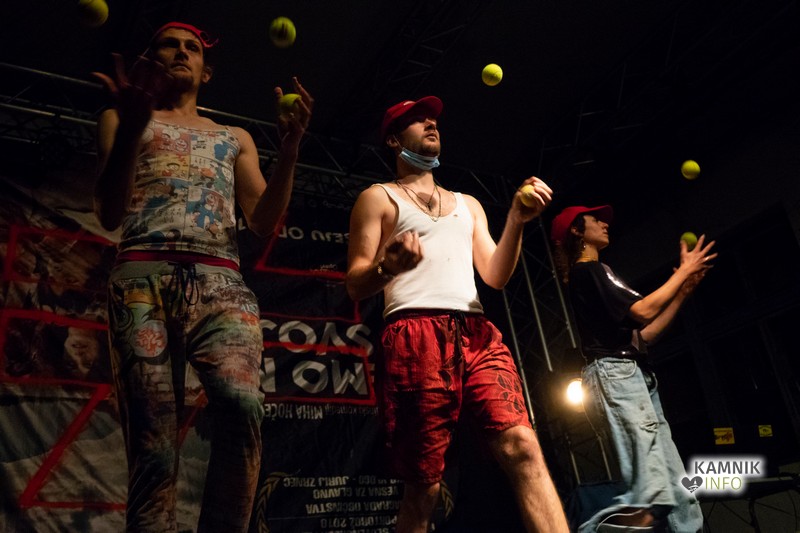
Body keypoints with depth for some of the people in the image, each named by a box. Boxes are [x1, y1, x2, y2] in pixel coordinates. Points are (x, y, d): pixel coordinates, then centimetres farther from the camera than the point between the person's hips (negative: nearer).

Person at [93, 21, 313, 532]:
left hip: (222, 285, 1)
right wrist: (133, 124, -7)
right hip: (144, 280, -1)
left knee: (242, 403, -27)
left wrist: (290, 146, 0)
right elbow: (110, 215, 7)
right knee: (153, 440, -11)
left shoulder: (236, 138, 29)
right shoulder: (123, 119, 23)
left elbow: (264, 220, 14)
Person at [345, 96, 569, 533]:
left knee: (523, 448, -15)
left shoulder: (468, 204, 29)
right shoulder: (378, 198, 15)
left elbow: (495, 277, 18)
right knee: (422, 483, -6)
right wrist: (387, 267, -20)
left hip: (477, 333, 4)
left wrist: (516, 220, 2)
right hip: (415, 338, -4)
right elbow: (355, 285, 4)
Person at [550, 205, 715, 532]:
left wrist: (684, 290, 20)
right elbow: (643, 311, -11)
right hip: (614, 373, -10)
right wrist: (684, 270, 3)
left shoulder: (596, 274, 28)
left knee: (677, 488, 4)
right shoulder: (587, 271, -1)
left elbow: (644, 334, 24)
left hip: (634, 377, 10)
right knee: (651, 496, -21)